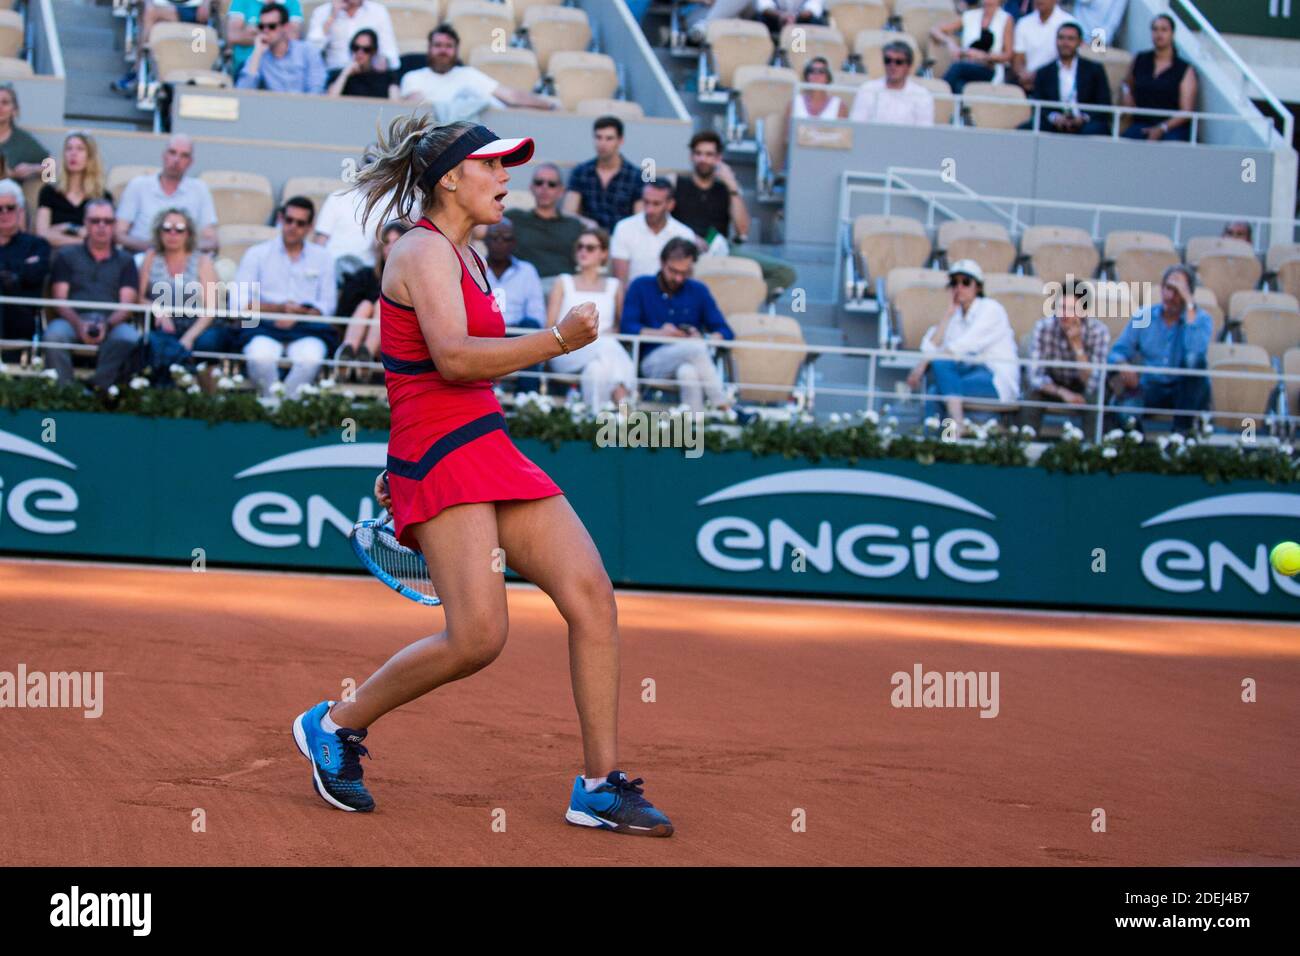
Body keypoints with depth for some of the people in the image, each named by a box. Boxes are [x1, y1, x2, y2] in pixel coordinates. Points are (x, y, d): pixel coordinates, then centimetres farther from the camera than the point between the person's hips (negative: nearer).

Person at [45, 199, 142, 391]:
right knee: (54, 333, -35)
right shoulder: (66, 256, 19)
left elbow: (127, 304, 6)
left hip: (112, 322, 0)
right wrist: (79, 324, -15)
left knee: (129, 338, -35)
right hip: (74, 320, 0)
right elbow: (59, 299, 7)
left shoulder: (125, 260, 19)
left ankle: (99, 389, -32)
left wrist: (107, 324, -17)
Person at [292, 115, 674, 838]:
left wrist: (404, 467, 30)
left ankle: (602, 787, -1)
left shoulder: (467, 256, 21)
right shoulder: (424, 251, -8)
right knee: (478, 637, -20)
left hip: (491, 450, 9)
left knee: (592, 596, -5)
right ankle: (336, 726, 2)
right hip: (442, 455, -9)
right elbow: (452, 358, -22)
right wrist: (557, 341, -25)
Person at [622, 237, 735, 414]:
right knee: (695, 348, -33)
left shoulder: (699, 291, 17)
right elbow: (626, 328, 1)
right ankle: (722, 407, -38)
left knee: (688, 372, -36)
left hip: (690, 361, 2)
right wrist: (659, 333, -15)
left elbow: (725, 332, 11)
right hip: (653, 362, -2)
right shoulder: (640, 287, 12)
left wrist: (702, 339, -11)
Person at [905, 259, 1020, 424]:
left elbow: (963, 346, -16)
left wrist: (925, 362, -21)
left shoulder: (991, 309, -2)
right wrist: (949, 313, 2)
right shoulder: (955, 316, 18)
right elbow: (930, 347, 2)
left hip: (999, 382, -6)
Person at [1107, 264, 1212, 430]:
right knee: (1123, 406, -33)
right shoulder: (1143, 316, 4)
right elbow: (1118, 351, 2)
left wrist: (1189, 305, -25)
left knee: (1194, 362, -34)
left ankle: (1182, 431, -24)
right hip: (1149, 388, 1)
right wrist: (1122, 365, -23)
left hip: (1185, 390, -1)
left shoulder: (1201, 319, -5)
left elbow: (1196, 352, -27)